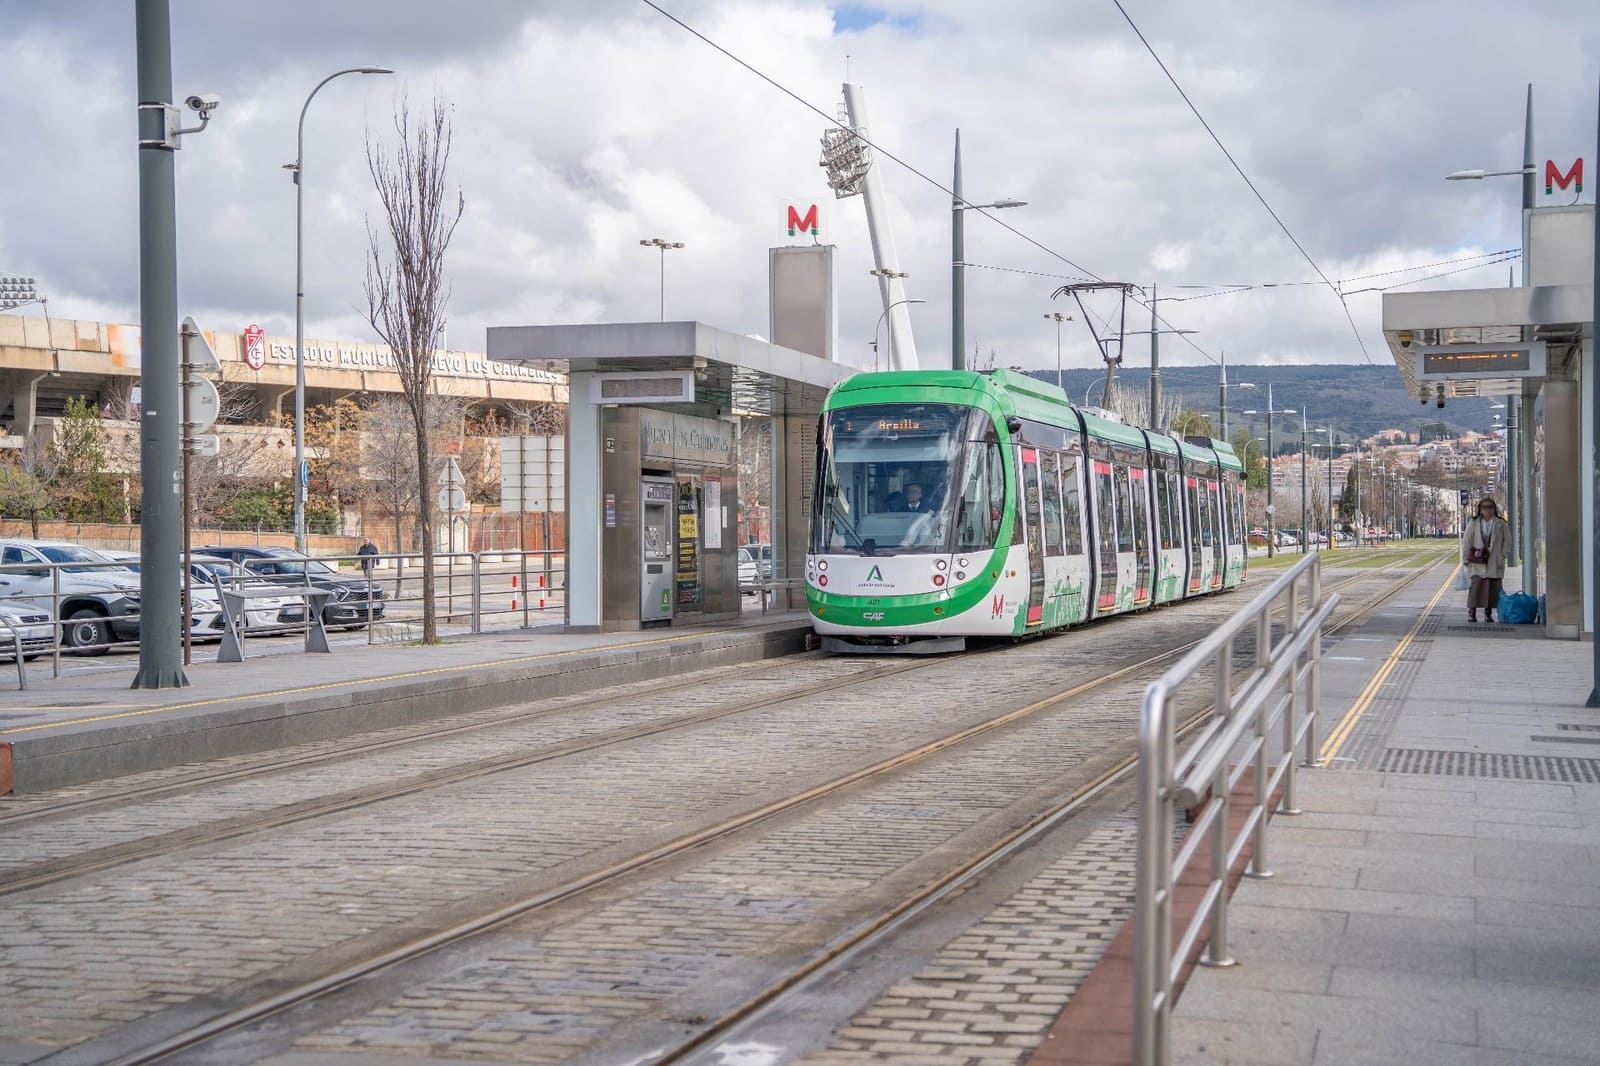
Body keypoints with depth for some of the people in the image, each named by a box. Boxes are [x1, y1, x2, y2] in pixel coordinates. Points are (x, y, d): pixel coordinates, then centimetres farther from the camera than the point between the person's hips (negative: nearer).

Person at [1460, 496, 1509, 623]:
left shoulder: (1501, 524, 5)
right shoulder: (1473, 523, 6)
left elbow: (1507, 541, 9)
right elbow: (1466, 542, 6)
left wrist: (1501, 556, 1)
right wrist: (1466, 559, 1)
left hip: (1494, 563, 1)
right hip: (1477, 562, -1)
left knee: (1493, 588, 1)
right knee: (1476, 585, -9)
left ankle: (1488, 612, 11)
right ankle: (1472, 611, -4)